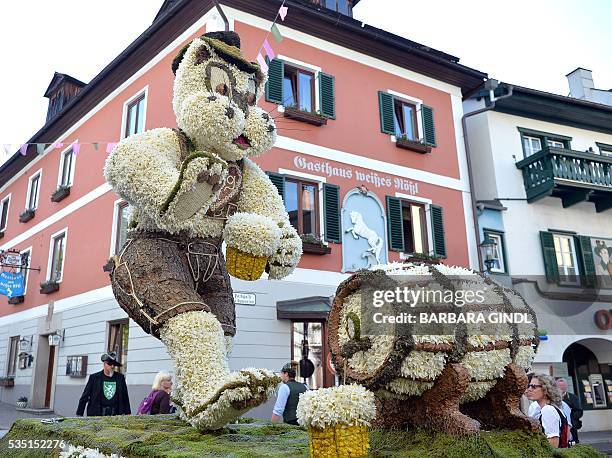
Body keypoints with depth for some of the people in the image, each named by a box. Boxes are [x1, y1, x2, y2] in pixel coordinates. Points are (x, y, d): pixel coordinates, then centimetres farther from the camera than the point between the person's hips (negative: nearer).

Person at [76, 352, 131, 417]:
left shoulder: (120, 377, 12)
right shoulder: (94, 377, 6)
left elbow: (125, 397, 15)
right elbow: (84, 397, 6)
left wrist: (127, 413, 14)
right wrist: (79, 414, 2)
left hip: (115, 415, 1)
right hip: (96, 415, -1)